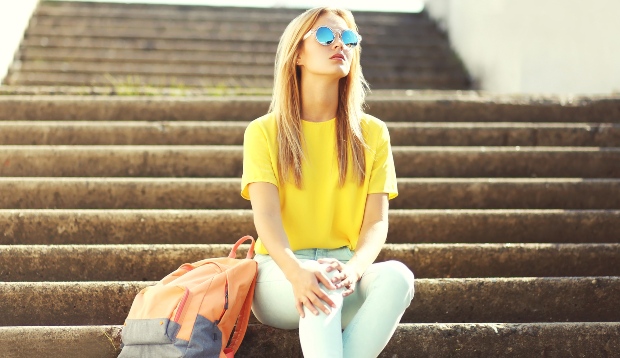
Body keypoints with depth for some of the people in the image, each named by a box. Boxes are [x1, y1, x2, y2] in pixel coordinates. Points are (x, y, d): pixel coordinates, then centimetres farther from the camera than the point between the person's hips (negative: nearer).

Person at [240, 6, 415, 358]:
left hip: (345, 272, 2)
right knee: (324, 284, -37)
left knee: (397, 275, -32)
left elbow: (376, 222, -1)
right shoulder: (264, 132, 3)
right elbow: (266, 215, -12)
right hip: (280, 272, -2)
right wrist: (296, 271, -33)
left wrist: (353, 269, -25)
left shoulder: (372, 133, 8)